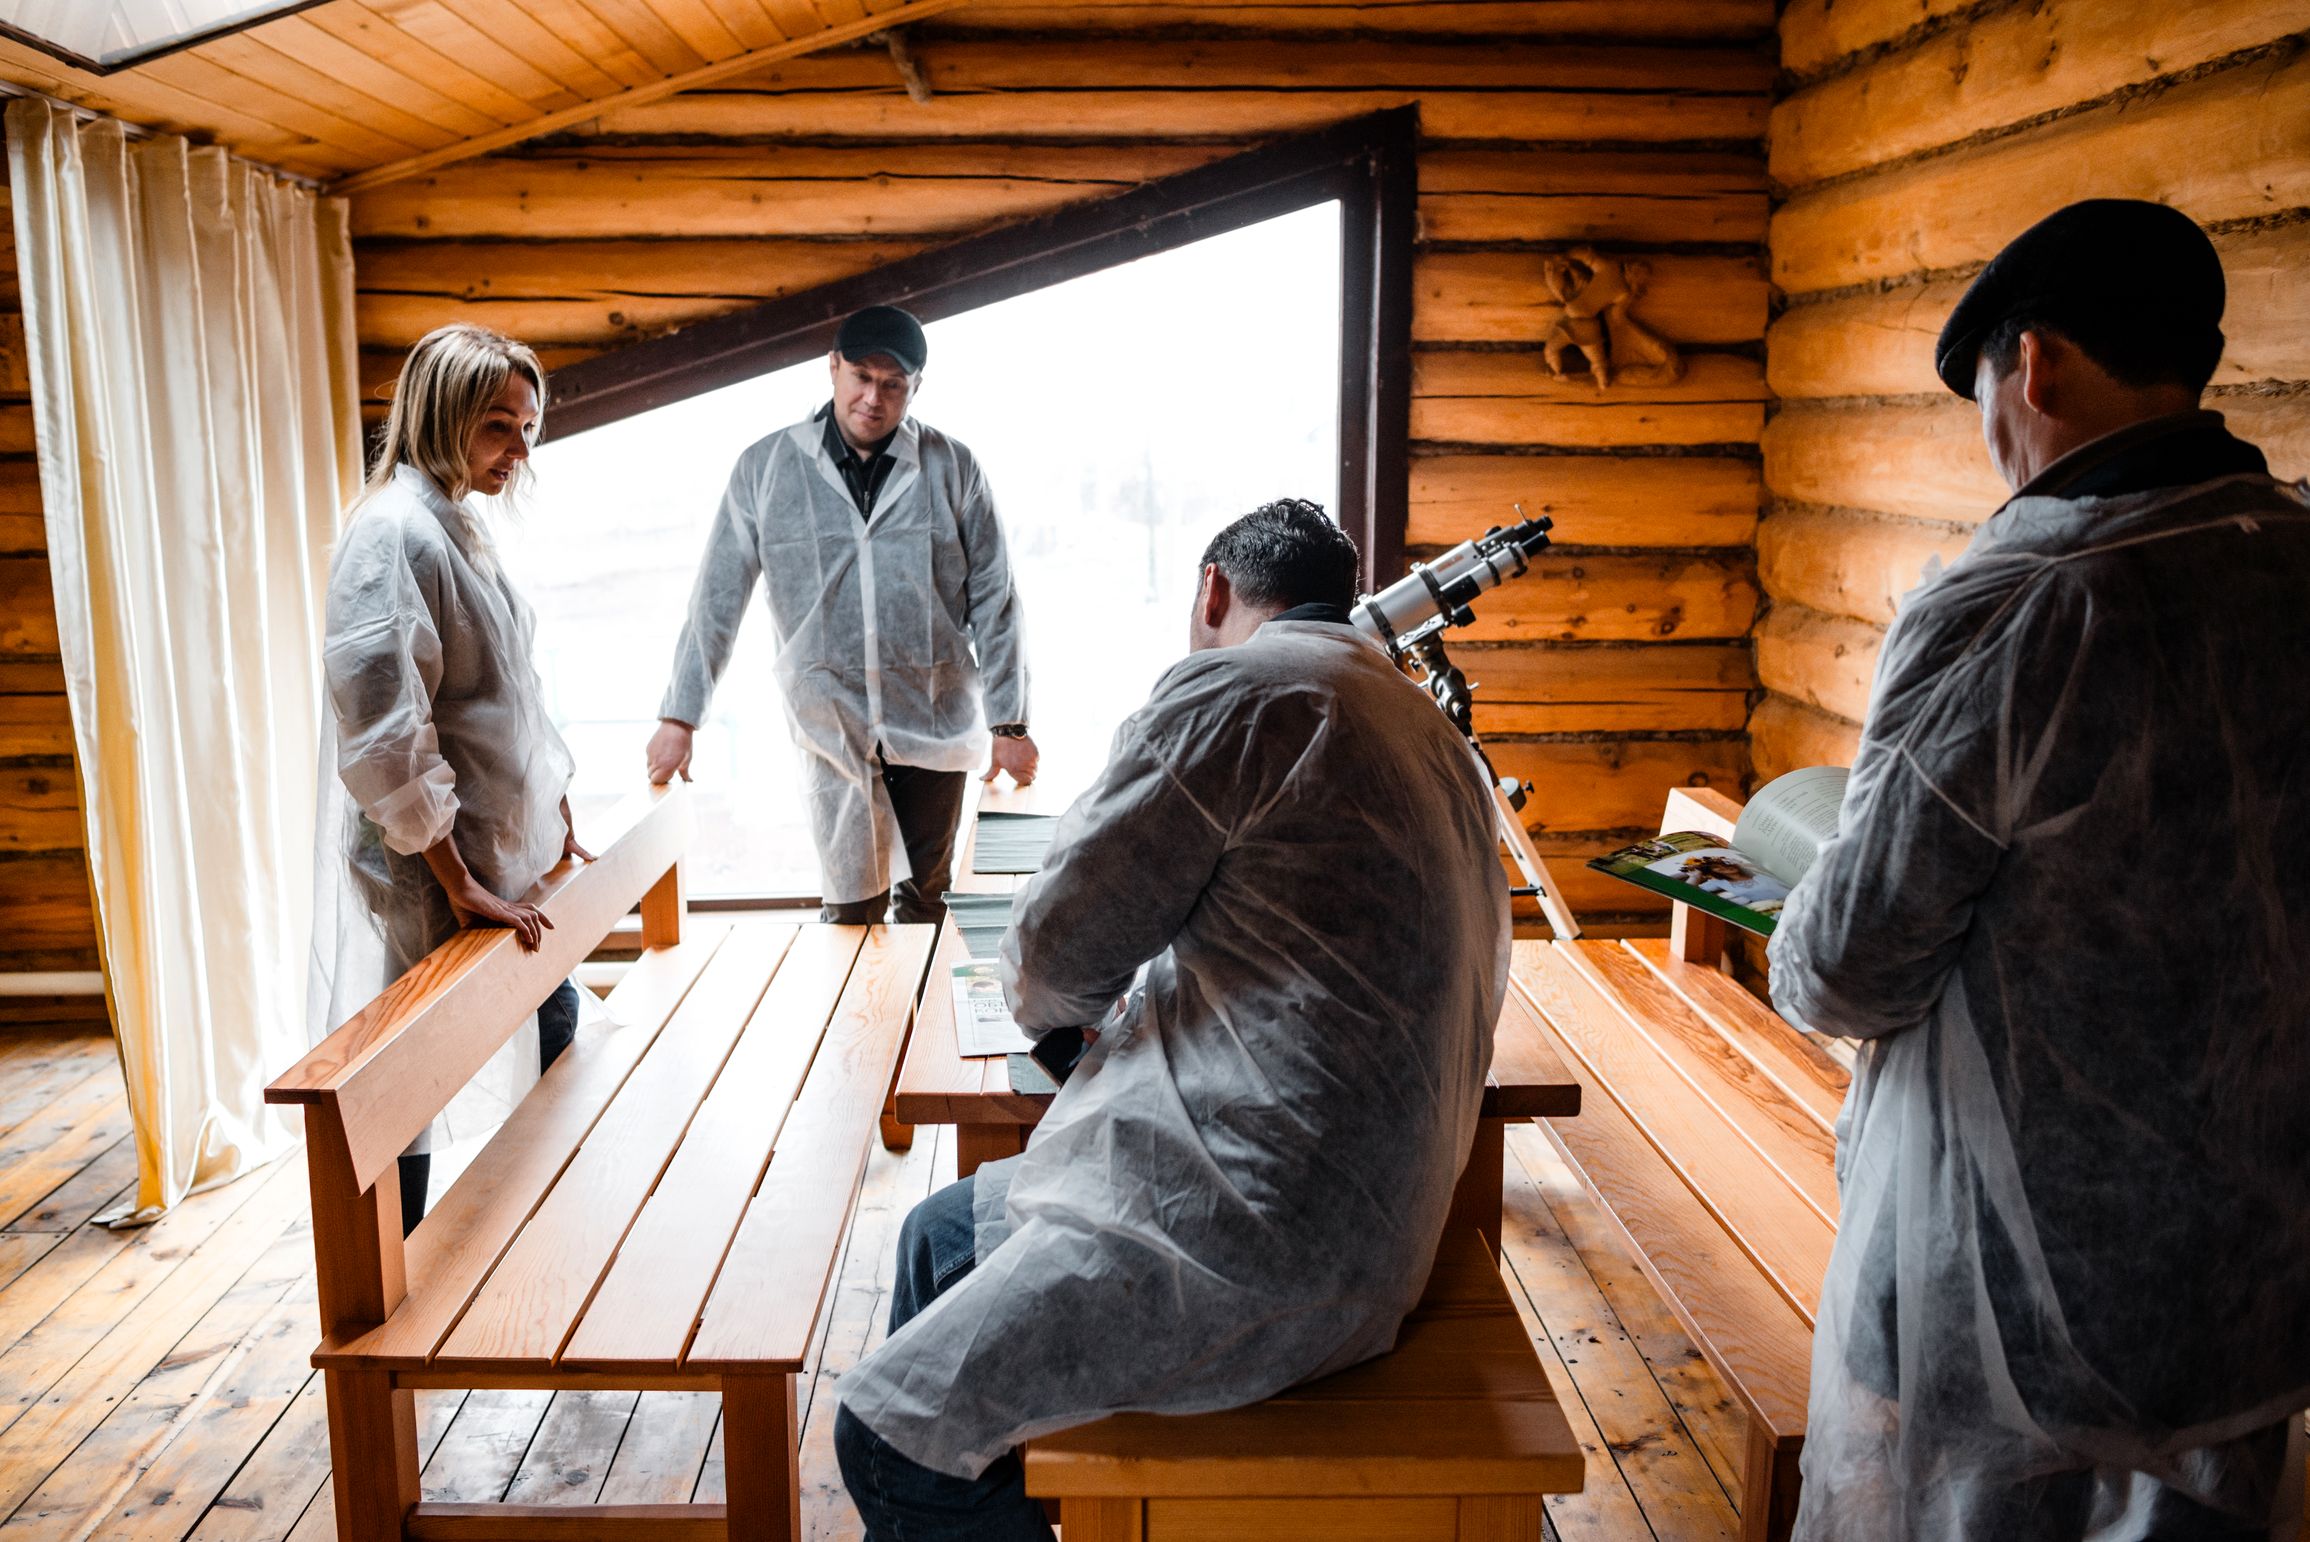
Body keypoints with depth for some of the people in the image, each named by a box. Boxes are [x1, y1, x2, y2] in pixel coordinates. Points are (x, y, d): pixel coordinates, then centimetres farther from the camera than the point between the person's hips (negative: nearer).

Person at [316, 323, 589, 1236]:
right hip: (441, 874, -10)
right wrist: (460, 886, -22)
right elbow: (383, 734, -25)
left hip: (509, 857, 10)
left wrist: (560, 826, 17)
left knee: (554, 1024, 19)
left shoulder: (462, 527, 11)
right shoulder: (394, 531, -19)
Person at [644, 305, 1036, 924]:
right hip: (831, 727, 0)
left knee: (926, 896, 11)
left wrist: (1010, 724, 0)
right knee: (851, 906, 2)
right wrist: (679, 717, 1)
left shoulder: (953, 468, 0)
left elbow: (993, 600, 2)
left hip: (935, 723, 1)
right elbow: (719, 597, 3)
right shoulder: (766, 468, 0)